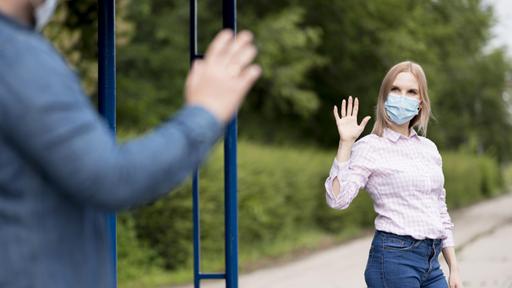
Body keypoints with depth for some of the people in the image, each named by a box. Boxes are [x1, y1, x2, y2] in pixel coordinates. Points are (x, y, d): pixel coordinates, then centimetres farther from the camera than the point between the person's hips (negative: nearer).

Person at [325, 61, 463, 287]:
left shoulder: (429, 148, 13)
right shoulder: (370, 147, -5)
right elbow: (337, 199, -19)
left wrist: (454, 268, 14)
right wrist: (346, 143, -19)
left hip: (431, 261, 6)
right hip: (394, 258, -6)